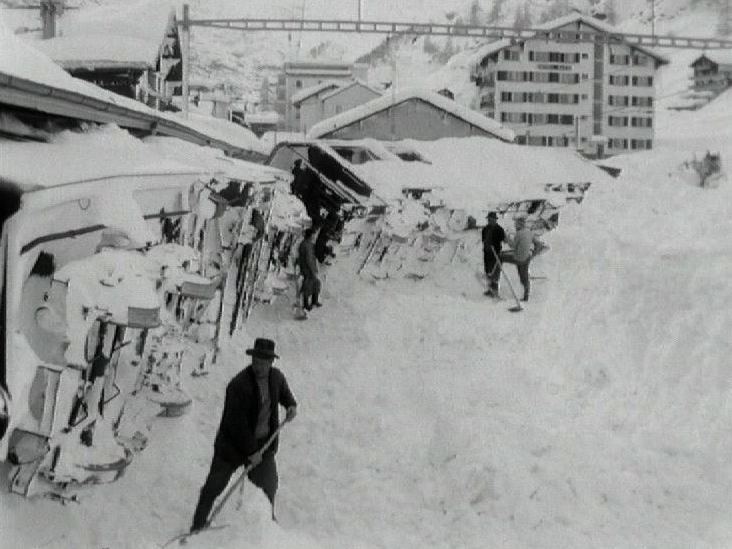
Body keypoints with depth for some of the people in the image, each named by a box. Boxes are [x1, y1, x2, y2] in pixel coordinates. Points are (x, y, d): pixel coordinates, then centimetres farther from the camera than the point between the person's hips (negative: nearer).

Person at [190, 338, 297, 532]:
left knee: (268, 484, 17)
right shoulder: (238, 385, -26)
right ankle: (198, 525, 19)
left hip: (263, 443, 6)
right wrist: (251, 451, -20)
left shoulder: (276, 376, -5)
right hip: (234, 442, -6)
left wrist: (291, 404, -2)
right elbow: (237, 424, -24)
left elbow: (284, 392, 20)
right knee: (215, 485, 3)